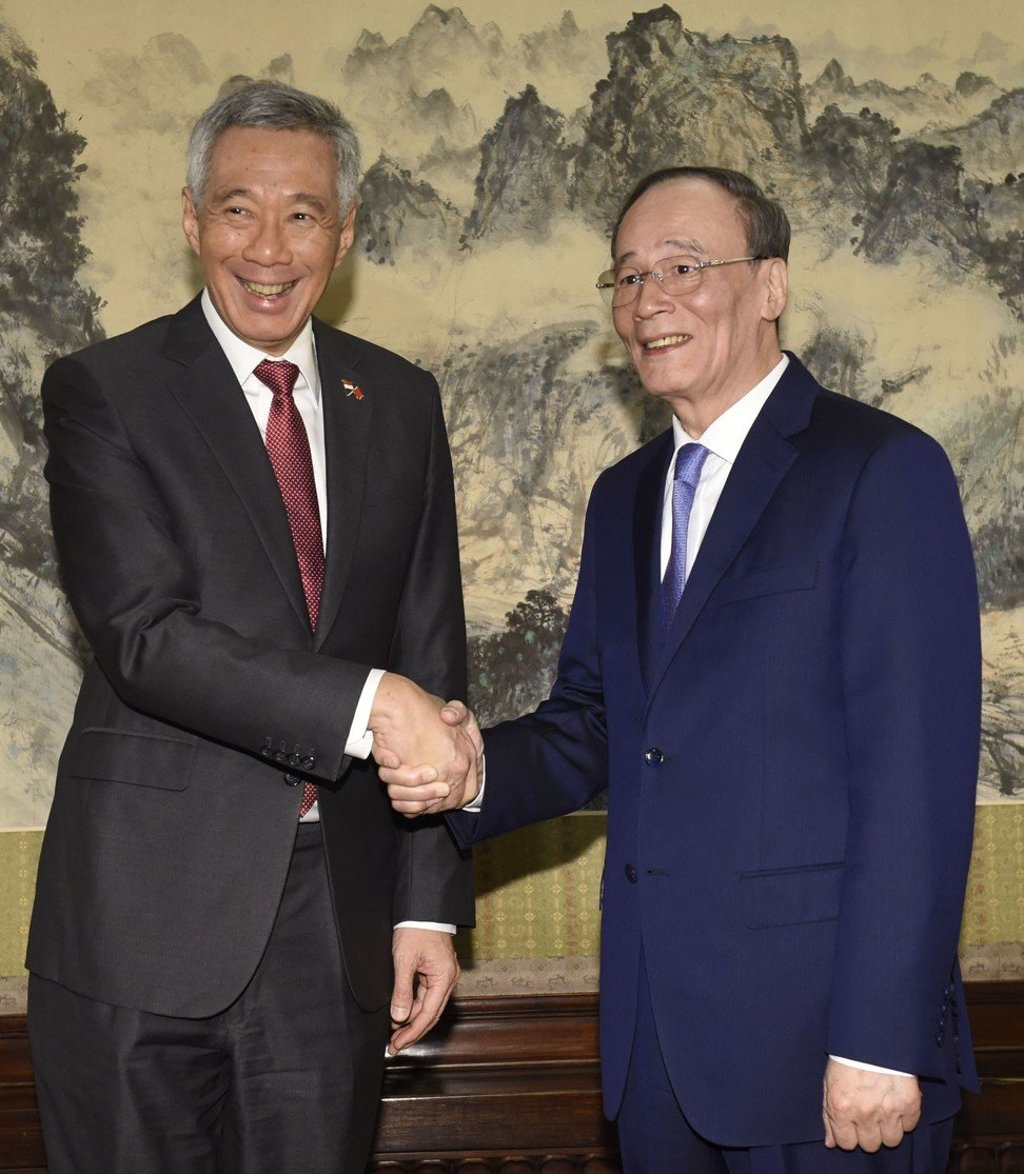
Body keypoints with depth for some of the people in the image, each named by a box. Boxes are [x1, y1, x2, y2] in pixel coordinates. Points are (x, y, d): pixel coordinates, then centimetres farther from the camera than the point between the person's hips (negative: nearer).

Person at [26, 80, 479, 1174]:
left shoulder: (400, 402, 9)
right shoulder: (102, 393, -3)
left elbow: (431, 656, 9)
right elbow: (142, 635, -15)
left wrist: (430, 903, 4)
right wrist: (368, 702, -24)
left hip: (339, 918, 3)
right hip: (146, 917, -3)